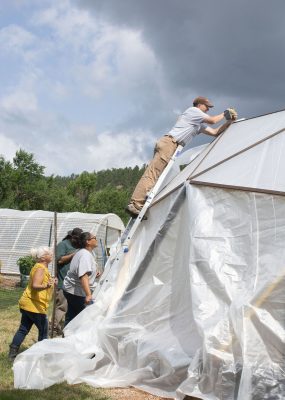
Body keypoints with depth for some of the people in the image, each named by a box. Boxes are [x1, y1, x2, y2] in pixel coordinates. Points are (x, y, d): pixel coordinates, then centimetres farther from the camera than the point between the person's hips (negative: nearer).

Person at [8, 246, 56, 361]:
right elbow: (35, 286, -30)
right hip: (35, 306, -10)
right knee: (43, 330, 2)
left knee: (23, 329, 13)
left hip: (27, 304, 10)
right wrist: (46, 286, -48)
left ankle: (12, 353, 15)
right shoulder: (40, 269, -17)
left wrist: (51, 281, 32)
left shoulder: (40, 267, 14)